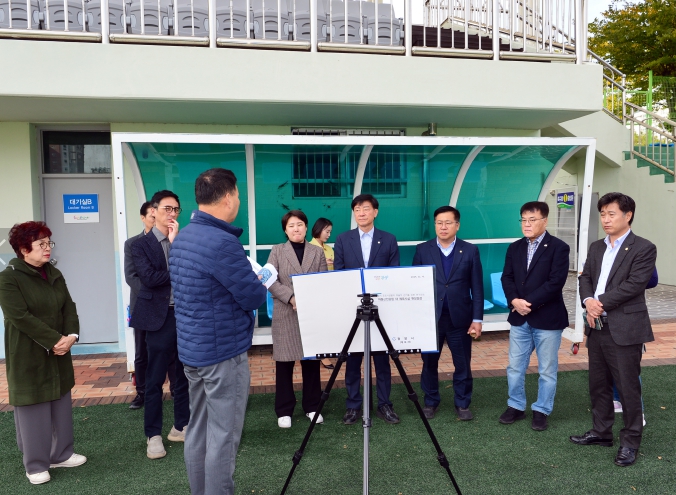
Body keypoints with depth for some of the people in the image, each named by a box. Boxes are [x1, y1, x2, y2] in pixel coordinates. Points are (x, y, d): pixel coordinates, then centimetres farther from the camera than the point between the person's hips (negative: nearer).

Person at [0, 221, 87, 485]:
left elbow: (69, 307, 4)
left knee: (61, 403, 13)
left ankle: (61, 454, 27)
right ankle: (35, 465, 18)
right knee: (34, 408, 3)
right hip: (28, 357, -6)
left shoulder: (54, 274, 8)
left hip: (58, 354, 6)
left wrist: (71, 335, -14)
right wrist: (55, 341, -22)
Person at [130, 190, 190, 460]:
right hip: (161, 317, -3)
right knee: (155, 379, 6)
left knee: (185, 375, 12)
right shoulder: (141, 244, -1)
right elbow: (149, 277, -15)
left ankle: (181, 427, 28)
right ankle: (153, 435, 19)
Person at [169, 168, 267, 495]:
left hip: (192, 349, 9)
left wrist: (246, 281, 13)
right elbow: (254, 298, -17)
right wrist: (260, 283, 5)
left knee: (198, 430, 18)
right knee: (223, 436, 3)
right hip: (223, 352, -9)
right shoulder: (223, 242, -22)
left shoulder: (182, 238, 7)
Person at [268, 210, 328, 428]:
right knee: (284, 362, 3)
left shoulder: (317, 252, 9)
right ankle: (284, 411, 15)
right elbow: (270, 281, -5)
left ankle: (312, 407, 22)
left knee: (311, 361, 8)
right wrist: (291, 297, -18)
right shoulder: (277, 250, 5)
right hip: (285, 314, -1)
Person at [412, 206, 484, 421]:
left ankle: (462, 404, 26)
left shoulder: (470, 251, 1)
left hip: (460, 318, 0)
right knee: (429, 363, 11)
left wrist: (477, 319, -4)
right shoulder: (422, 250, 2)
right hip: (429, 317, 1)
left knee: (462, 364, 9)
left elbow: (477, 288, 0)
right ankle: (430, 402, 27)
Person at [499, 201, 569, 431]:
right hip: (519, 317, 5)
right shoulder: (514, 248, 9)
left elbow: (556, 282, -16)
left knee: (547, 370, 7)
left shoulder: (558, 247, -8)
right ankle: (516, 406, 26)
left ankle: (541, 411, 22)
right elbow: (507, 278, 4)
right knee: (515, 366, 11)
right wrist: (514, 301, -14)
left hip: (547, 318, -5)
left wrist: (529, 302, -19)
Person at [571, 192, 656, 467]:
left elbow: (634, 285, -17)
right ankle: (601, 432, 31)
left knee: (628, 388, 3)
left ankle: (630, 442, 19)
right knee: (598, 385, 16)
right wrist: (588, 301, -11)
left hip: (624, 329, -7)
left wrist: (601, 304, -16)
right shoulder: (596, 247, 13)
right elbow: (585, 278, 9)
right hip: (596, 327, 7)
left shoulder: (644, 248, -8)